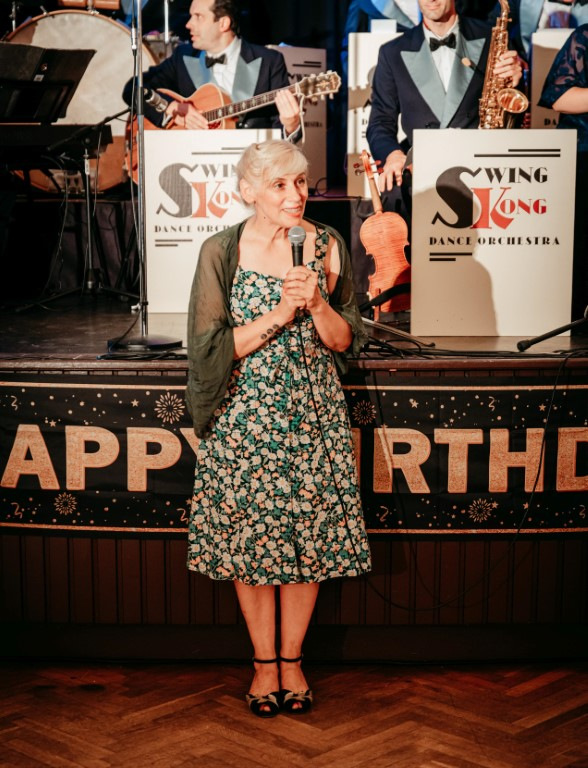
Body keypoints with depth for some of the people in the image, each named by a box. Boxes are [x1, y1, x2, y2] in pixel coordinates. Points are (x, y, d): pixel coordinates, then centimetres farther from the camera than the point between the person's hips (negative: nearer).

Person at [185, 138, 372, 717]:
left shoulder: (327, 246, -1)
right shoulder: (220, 252, -6)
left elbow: (346, 342, 1)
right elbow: (212, 348, -10)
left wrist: (317, 303, -18)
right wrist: (281, 313, -19)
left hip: (313, 414, 1)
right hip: (244, 417, -1)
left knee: (308, 539, 7)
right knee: (249, 538, 6)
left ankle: (291, 658, 25)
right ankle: (264, 662, 24)